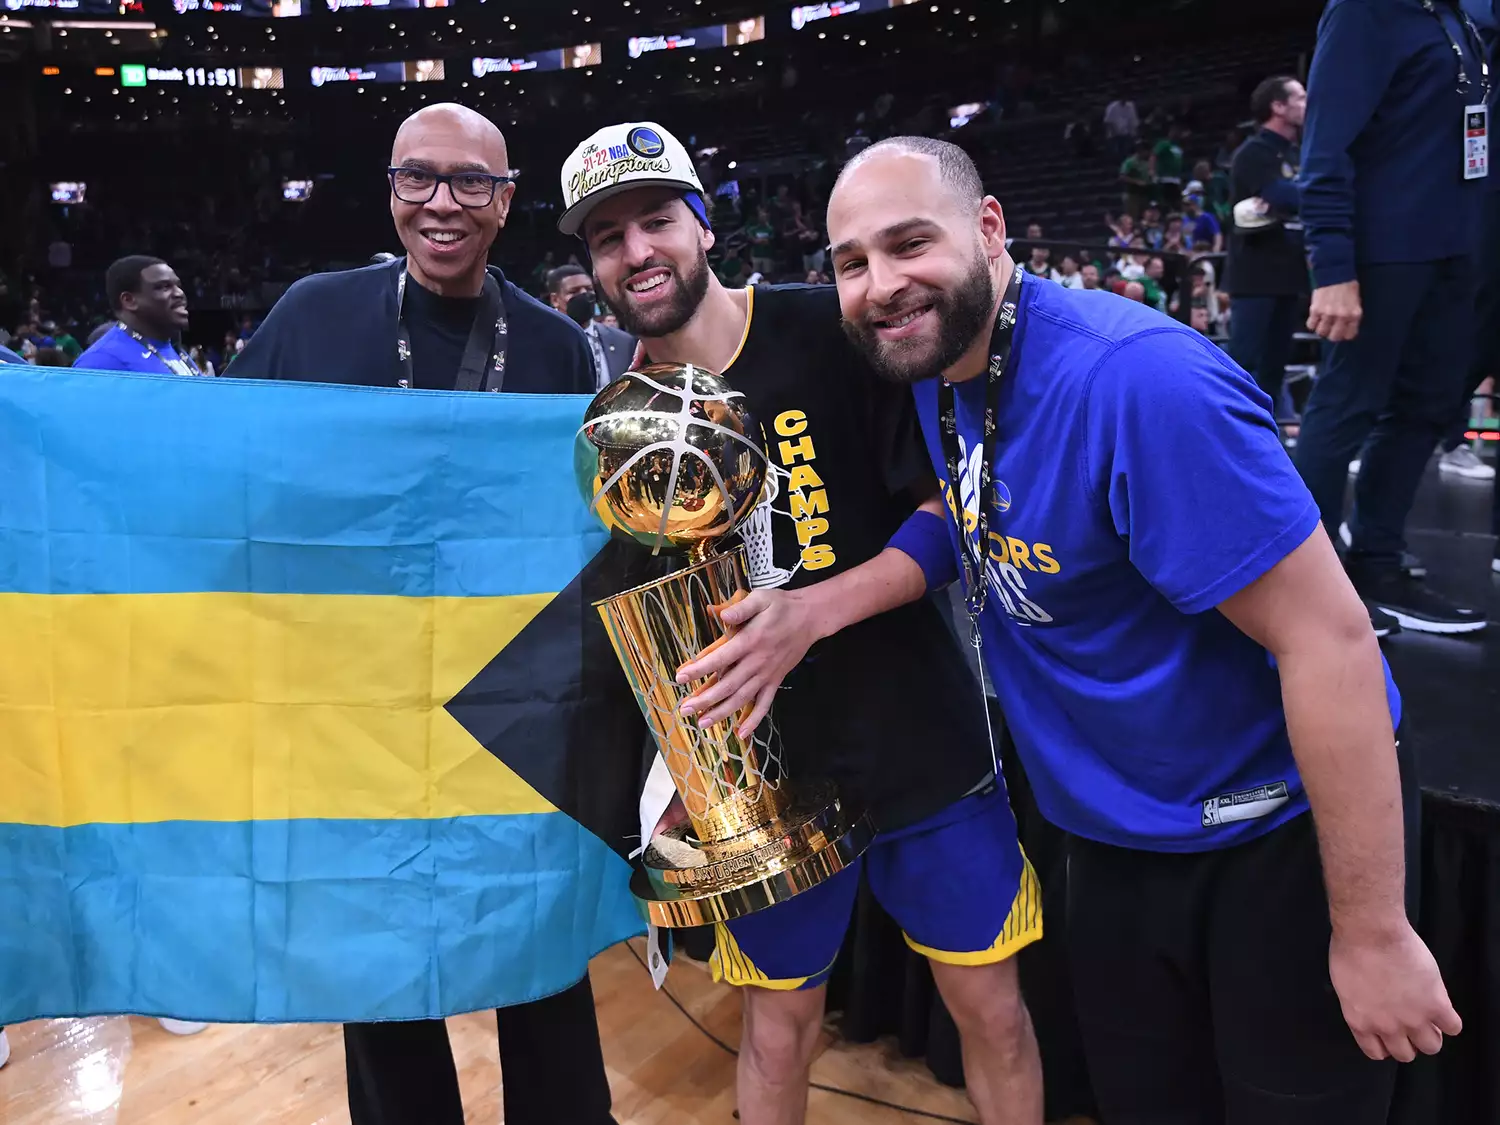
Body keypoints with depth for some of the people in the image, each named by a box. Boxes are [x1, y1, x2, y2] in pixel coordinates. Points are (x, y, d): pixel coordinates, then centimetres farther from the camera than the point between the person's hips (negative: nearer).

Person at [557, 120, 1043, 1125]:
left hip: (921, 739, -1)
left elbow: (955, 512, -11)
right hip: (759, 773, 2)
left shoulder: (831, 333, -10)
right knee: (779, 1027, 15)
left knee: (992, 1010, 13)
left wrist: (811, 611, -24)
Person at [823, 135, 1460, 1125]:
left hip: (1275, 839, -7)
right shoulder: (934, 363, -4)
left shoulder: (1140, 380, -29)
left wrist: (1372, 933, -23)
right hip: (1113, 837, 7)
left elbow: (1330, 636, -28)